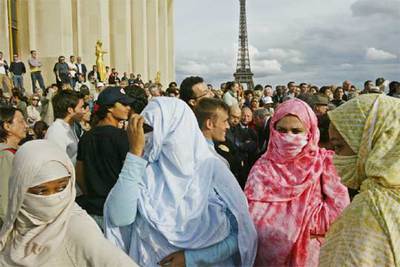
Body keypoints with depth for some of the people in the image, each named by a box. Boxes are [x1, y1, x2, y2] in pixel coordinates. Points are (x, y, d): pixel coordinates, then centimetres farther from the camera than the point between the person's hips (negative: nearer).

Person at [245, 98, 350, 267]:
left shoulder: (323, 162, -5)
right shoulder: (263, 168, -7)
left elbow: (340, 205, -13)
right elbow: (253, 217, -14)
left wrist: (305, 224, -15)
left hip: (310, 253, 0)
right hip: (270, 254, 0)